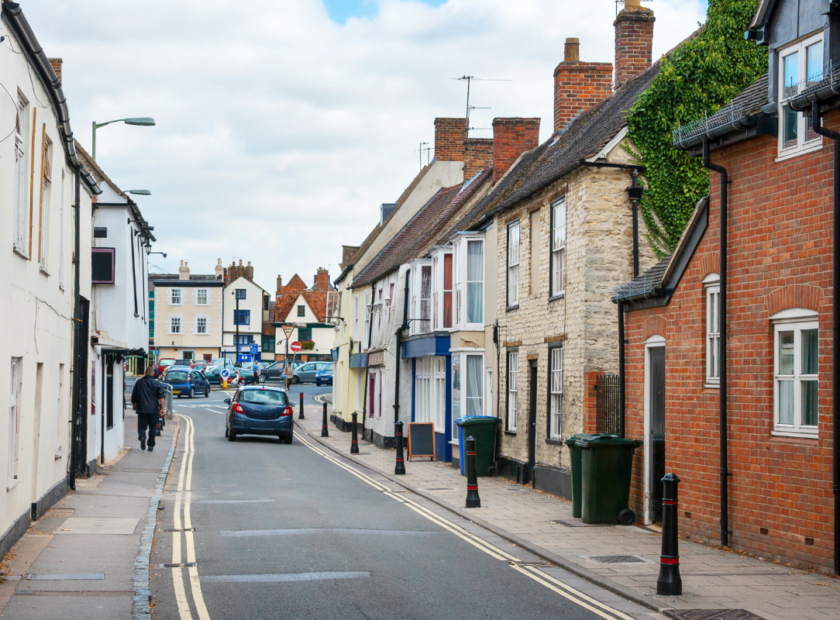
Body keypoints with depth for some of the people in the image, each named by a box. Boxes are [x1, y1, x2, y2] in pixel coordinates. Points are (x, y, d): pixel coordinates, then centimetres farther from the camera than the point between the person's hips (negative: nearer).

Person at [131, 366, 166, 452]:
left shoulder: (139, 382, 5)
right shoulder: (156, 383, -1)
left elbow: (133, 396, 12)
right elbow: (162, 396, -11)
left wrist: (134, 405, 27)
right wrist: (163, 408, -13)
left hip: (142, 409, 1)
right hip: (153, 409, -1)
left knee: (141, 426, 5)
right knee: (152, 428, 10)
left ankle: (142, 437, -25)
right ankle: (151, 445, 11)